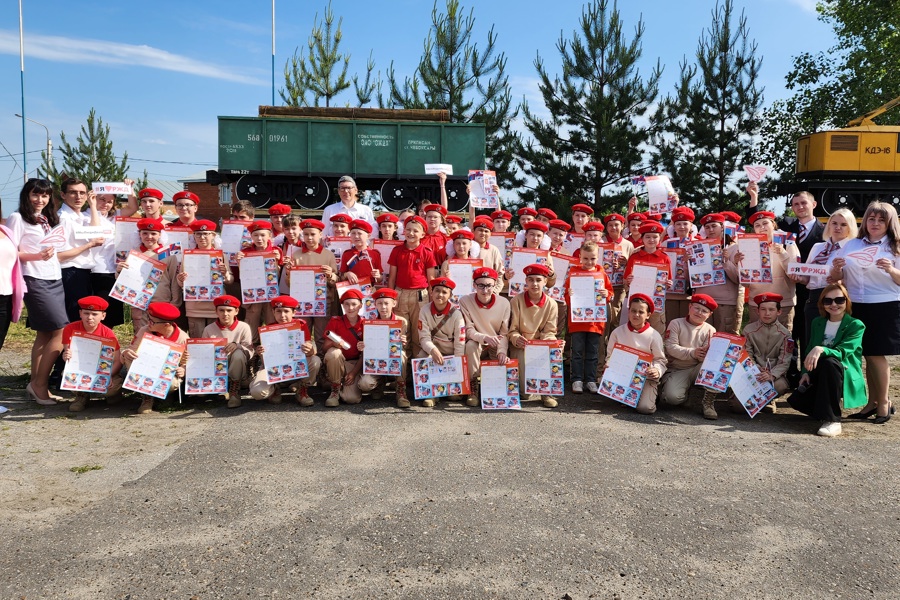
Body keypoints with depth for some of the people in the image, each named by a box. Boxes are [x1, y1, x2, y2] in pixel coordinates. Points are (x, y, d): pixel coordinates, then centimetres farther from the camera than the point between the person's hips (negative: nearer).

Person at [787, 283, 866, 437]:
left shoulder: (856, 325, -6)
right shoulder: (817, 322, 10)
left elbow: (842, 352, -21)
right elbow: (810, 350, 13)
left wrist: (821, 349, -42)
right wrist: (806, 372, -6)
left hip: (846, 377, -4)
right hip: (820, 376, 4)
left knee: (829, 362, -39)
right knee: (796, 400, -25)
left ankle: (833, 421, -32)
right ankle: (826, 413, 9)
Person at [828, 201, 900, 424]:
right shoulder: (852, 245, 10)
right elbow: (837, 278, 10)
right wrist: (836, 268, -11)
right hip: (857, 306, 3)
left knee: (876, 354, -4)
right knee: (867, 355, 7)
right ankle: (873, 402, 17)